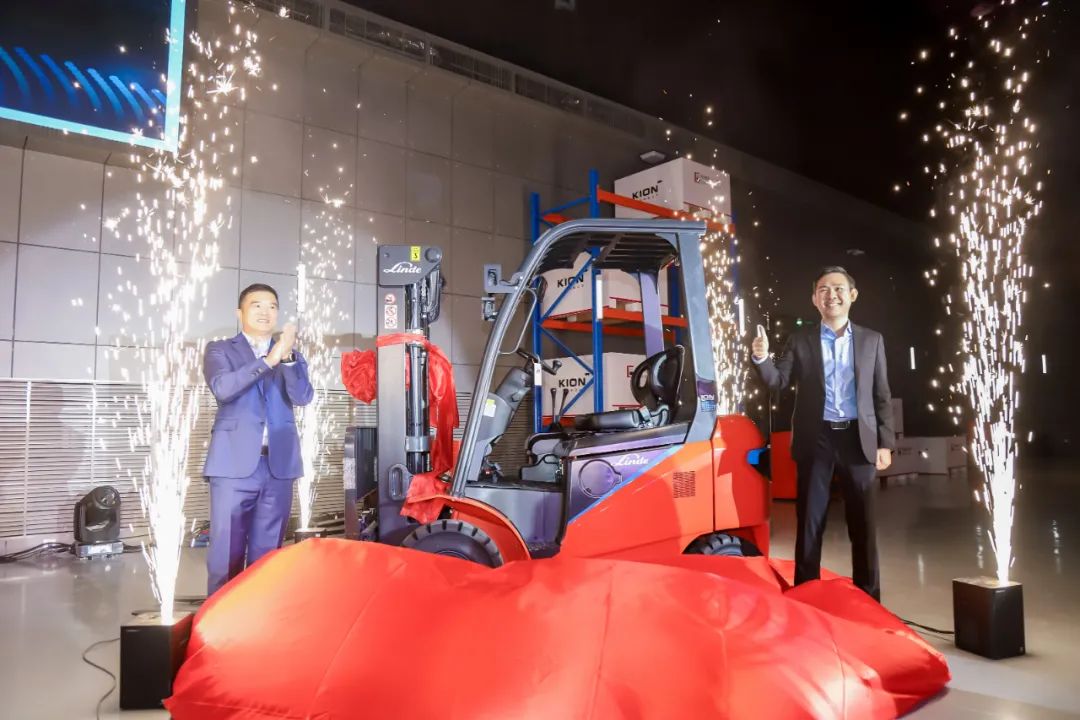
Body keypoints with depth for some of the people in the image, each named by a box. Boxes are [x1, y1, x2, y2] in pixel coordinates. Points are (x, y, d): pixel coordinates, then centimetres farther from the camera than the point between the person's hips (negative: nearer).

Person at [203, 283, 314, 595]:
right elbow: (222, 388, -10)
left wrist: (287, 357, -16)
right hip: (235, 463, -2)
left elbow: (303, 397, -1)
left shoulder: (292, 356, 16)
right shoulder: (220, 350, 10)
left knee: (266, 554, 7)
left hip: (279, 464, 2)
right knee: (227, 553, -3)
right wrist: (269, 359, -19)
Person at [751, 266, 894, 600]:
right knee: (810, 523, 5)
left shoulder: (871, 340, 9)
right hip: (816, 441, -1)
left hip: (858, 440, 1)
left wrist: (885, 443, 2)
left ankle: (869, 598, 21)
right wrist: (762, 358, -20)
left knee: (863, 525, 9)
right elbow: (778, 382, -1)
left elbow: (882, 396, 8)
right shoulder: (800, 339, 6)